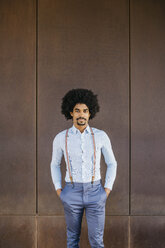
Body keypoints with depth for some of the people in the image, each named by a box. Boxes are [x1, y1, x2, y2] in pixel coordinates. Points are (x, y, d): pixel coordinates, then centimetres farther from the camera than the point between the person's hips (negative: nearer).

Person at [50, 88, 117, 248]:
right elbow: (55, 164, 14)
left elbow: (112, 164, 8)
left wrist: (106, 191, -2)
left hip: (95, 194, 0)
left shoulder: (101, 136, -3)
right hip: (72, 194, 1)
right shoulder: (60, 138, -2)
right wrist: (58, 191, 5)